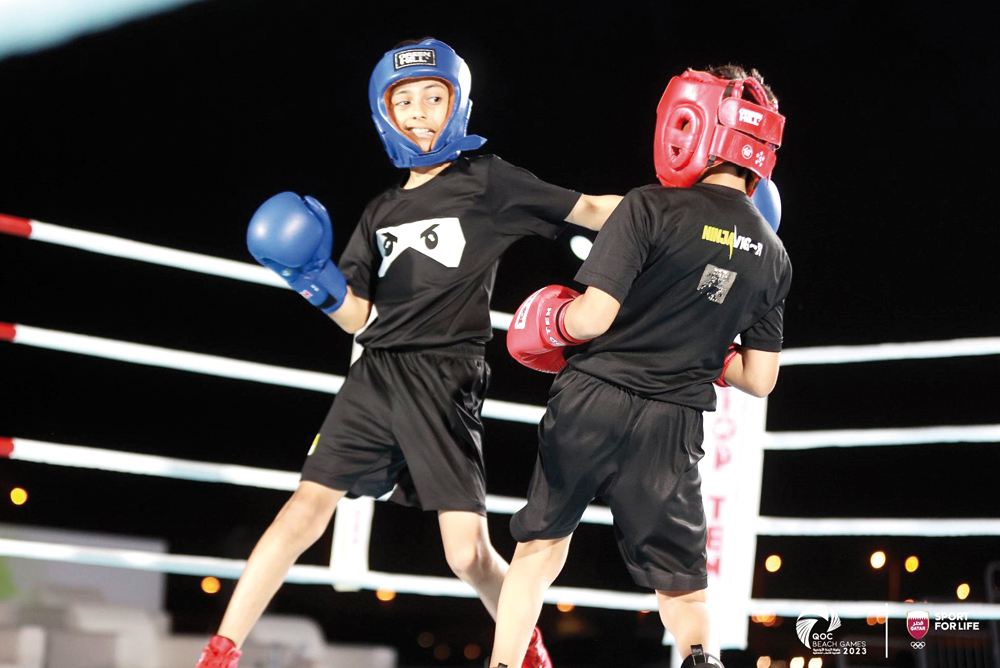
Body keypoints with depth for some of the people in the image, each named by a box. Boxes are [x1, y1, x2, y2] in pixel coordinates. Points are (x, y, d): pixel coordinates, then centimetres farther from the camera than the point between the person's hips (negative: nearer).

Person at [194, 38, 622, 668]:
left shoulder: (488, 181, 6)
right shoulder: (383, 212, 20)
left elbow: (590, 209, 5)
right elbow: (355, 314, 17)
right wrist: (315, 280, -2)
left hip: (445, 381, -4)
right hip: (376, 374, 4)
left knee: (469, 553, -8)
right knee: (308, 506, -6)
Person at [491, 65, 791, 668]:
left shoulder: (653, 208, -10)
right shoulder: (772, 255, 6)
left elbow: (593, 317, -15)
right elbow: (760, 379, 9)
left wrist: (550, 324, 6)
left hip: (594, 399, -3)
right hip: (674, 427, 3)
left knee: (540, 549, 15)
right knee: (681, 583, 12)